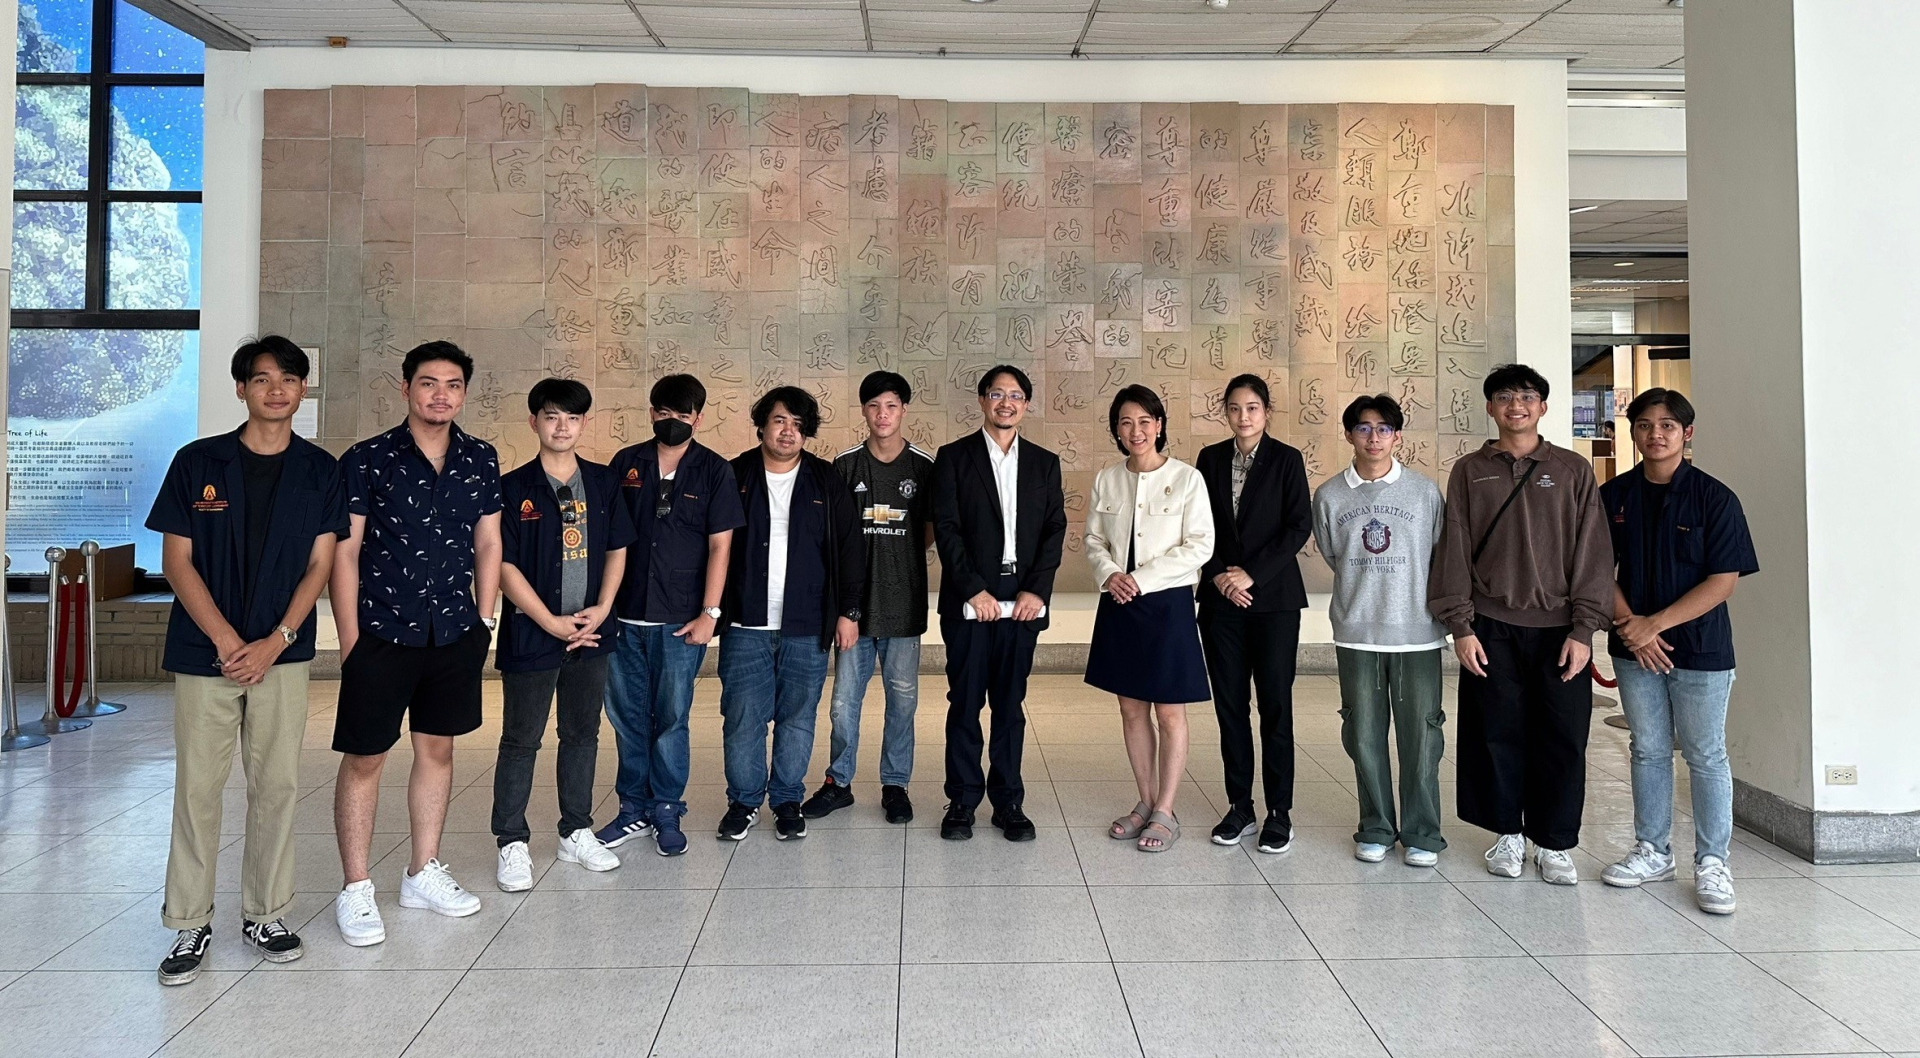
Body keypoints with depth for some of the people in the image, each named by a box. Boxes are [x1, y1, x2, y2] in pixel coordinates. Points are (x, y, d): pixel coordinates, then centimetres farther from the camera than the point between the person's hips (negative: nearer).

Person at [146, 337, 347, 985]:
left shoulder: (320, 470, 4)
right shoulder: (197, 462, 2)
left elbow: (319, 565, 1)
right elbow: (177, 560, -1)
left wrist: (274, 642, -9)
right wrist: (226, 640, -11)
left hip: (282, 653, 1)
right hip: (205, 651, -1)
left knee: (277, 784, 5)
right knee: (197, 786, 2)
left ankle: (266, 914, 18)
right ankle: (190, 925, 14)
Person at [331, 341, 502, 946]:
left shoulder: (480, 460, 6)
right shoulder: (367, 460, -5)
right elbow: (345, 553, -5)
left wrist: (483, 621, 7)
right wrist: (350, 638, -8)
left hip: (455, 634, 4)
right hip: (382, 634, -4)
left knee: (438, 748, 12)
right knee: (364, 758, 2)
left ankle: (423, 873, 26)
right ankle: (355, 890, 14)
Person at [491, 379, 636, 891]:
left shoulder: (603, 481, 6)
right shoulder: (513, 488, -6)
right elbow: (505, 565, -8)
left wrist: (602, 608, -4)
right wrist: (552, 623, -12)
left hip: (591, 633, 4)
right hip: (530, 633, -4)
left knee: (583, 734, 13)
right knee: (521, 740, 4)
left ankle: (577, 833, 27)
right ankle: (512, 844, 15)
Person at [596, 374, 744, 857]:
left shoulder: (714, 471, 1)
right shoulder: (627, 464, 7)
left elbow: (719, 546, -1)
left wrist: (709, 612, -7)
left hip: (680, 619, -3)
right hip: (624, 616, 3)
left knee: (671, 720, 3)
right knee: (627, 716, 9)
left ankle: (667, 813, 17)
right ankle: (633, 810, 22)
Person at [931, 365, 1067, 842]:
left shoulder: (1044, 463, 12)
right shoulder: (954, 457, 3)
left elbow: (1055, 530, 6)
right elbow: (946, 529, -4)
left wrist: (1037, 590, -6)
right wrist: (973, 589, -12)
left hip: (1022, 604, 2)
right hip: (969, 602, -2)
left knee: (1010, 705, 7)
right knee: (965, 704, 3)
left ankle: (1008, 802, 16)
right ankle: (962, 801, 13)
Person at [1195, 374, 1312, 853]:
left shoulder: (1286, 459, 0)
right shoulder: (1210, 458, 9)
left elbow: (1299, 526, -6)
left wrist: (1253, 574, -13)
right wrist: (1217, 575, -7)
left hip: (1272, 597, -3)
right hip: (1221, 598, 3)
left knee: (1275, 704, 0)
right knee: (1230, 703, 6)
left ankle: (1279, 812, 9)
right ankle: (1239, 807, 16)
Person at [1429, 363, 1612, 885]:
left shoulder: (1573, 470, 6)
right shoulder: (1469, 471, 7)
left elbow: (1591, 553, 2)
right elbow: (1454, 550, 4)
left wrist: (1583, 629, -5)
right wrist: (1460, 626, -3)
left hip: (1558, 627, 0)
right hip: (1491, 627, 0)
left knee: (1562, 740, 3)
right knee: (1498, 734, 5)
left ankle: (1555, 844, 17)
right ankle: (1508, 835, 21)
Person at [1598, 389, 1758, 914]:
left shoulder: (1714, 497, -7)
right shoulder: (1614, 496, 3)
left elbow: (1724, 579, -10)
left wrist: (1657, 623, -16)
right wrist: (1630, 625, -11)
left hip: (1700, 649, -3)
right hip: (1635, 649, 3)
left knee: (1705, 756, 4)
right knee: (1649, 750, 12)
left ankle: (1711, 863, 15)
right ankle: (1652, 851, 24)